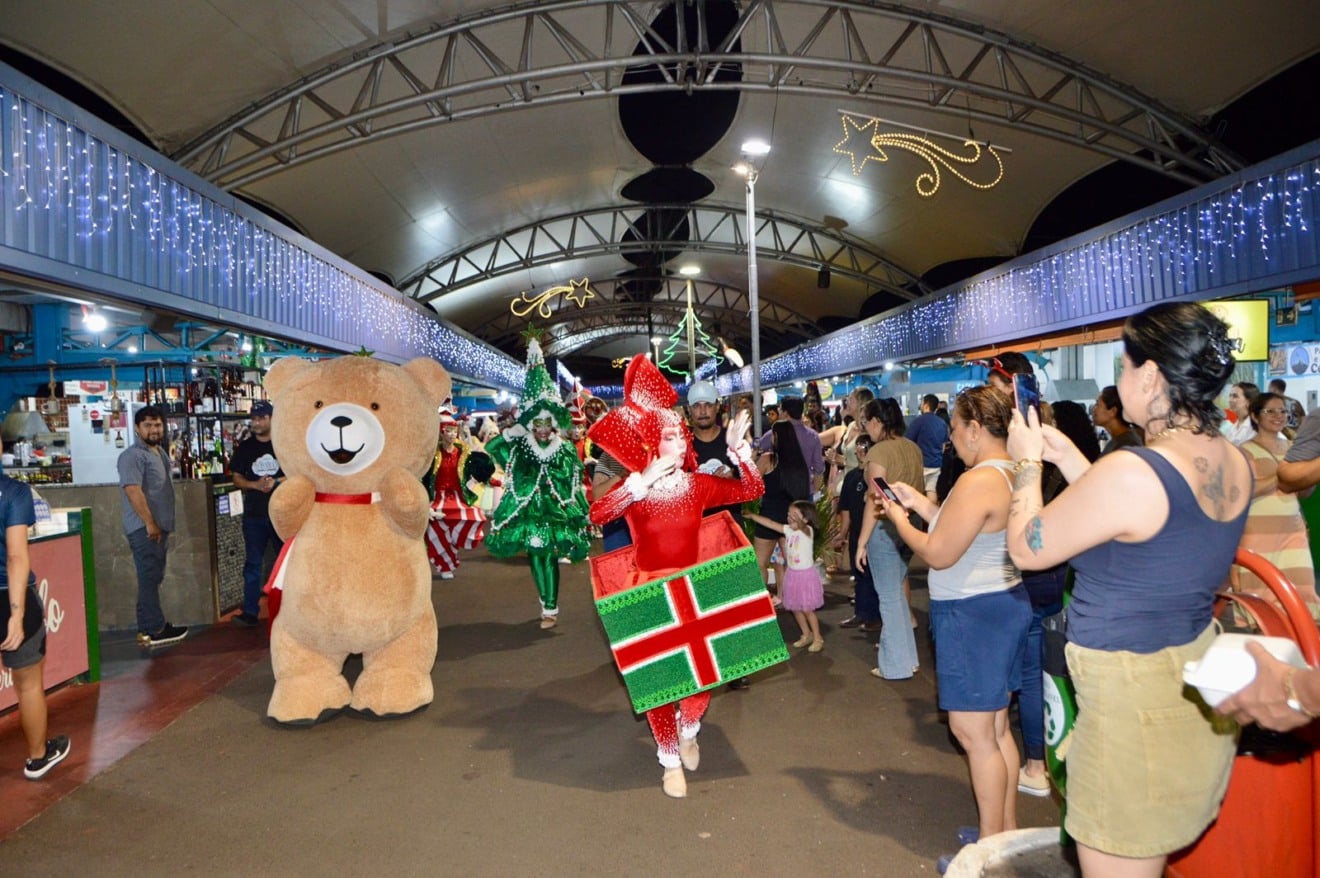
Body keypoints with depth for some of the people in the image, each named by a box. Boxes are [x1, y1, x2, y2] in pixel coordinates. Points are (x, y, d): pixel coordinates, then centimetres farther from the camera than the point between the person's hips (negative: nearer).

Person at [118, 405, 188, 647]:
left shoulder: (160, 452, 17)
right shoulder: (133, 456, -13)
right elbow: (133, 490, -23)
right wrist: (150, 523, -25)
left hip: (159, 526, 10)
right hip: (144, 529, -10)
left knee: (153, 578, 14)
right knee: (149, 578, -7)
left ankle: (149, 627, 22)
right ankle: (154, 630, -3)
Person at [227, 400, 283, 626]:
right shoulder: (245, 447, 6)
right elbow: (236, 479, 5)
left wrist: (277, 482, -17)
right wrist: (256, 485, -14)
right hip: (254, 514, 1)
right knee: (253, 564, 4)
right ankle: (250, 612, 8)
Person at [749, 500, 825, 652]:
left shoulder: (808, 531, -17)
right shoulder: (788, 530, 0)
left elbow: (802, 527, -40)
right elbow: (770, 523, 0)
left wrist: (798, 521, -60)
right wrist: (751, 516, -4)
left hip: (806, 574, -7)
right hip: (792, 574, 7)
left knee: (807, 609, -1)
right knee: (795, 608, 13)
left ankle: (818, 638, 15)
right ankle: (806, 635, 31)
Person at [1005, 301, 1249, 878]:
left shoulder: (1130, 472, -27)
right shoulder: (1233, 463, 0)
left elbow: (1027, 548, -14)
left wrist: (1027, 462, 1)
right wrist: (1069, 460, 14)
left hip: (1134, 696, -9)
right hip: (1195, 682, 9)